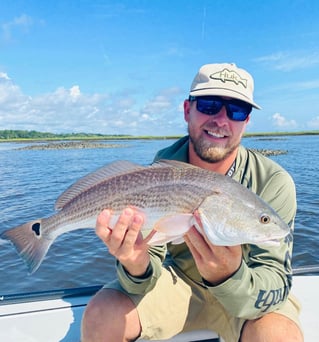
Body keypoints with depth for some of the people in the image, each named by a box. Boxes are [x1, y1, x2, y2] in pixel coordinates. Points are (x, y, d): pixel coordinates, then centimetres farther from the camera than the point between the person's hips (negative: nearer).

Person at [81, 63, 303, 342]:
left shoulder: (274, 183, -21)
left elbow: (277, 284, -22)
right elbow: (152, 259, -14)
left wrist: (230, 277, -44)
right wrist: (137, 267, -38)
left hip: (248, 287, 0)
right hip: (179, 279, 1)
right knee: (100, 314, -19)